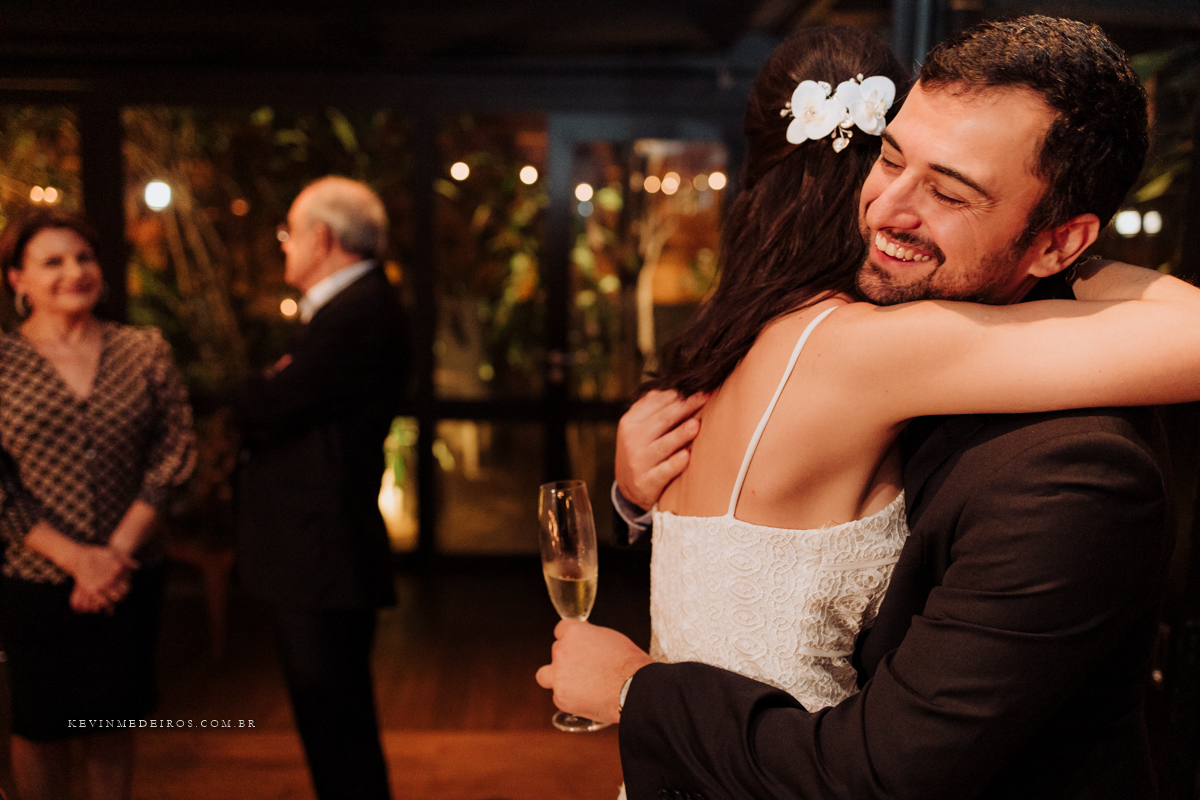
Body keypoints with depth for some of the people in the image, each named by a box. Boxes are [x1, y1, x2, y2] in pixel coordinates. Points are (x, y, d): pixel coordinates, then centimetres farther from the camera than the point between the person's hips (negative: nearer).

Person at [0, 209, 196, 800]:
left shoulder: (145, 350, 1)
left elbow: (175, 450, -3)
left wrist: (118, 551, -11)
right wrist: (76, 557, -14)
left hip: (130, 576, 2)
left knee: (111, 721, 14)